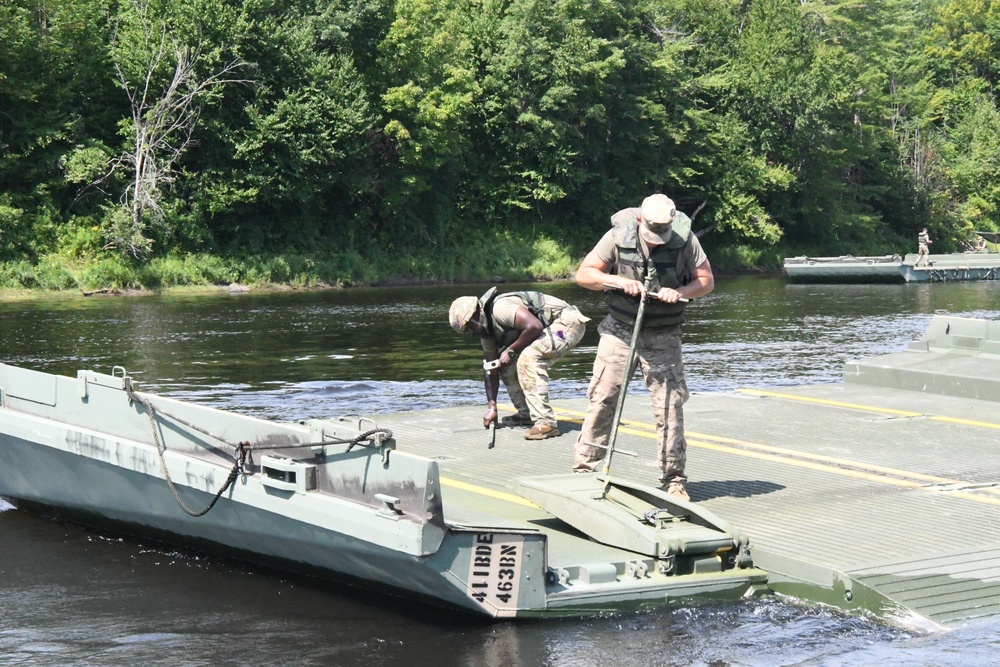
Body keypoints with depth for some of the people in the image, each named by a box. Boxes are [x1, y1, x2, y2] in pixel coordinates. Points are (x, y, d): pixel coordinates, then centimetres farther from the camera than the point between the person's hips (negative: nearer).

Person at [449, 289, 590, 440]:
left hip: (568, 321, -10)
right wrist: (491, 407, 5)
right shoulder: (486, 329, 7)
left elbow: (534, 326, -33)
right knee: (507, 364, 7)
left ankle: (546, 423, -25)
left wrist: (511, 350, -20)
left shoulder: (500, 308, -23)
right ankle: (527, 414, 17)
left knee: (528, 358, -27)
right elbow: (490, 370, 10)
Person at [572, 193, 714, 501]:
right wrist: (618, 281, -22)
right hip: (619, 331, 0)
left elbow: (707, 280, -1)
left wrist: (681, 292, -20)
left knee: (669, 405, -4)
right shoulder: (618, 236, -10)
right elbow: (583, 275, -6)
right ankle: (583, 471, 8)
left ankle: (674, 480, 5)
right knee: (601, 400, -1)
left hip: (662, 338, 0)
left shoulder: (685, 239, -9)